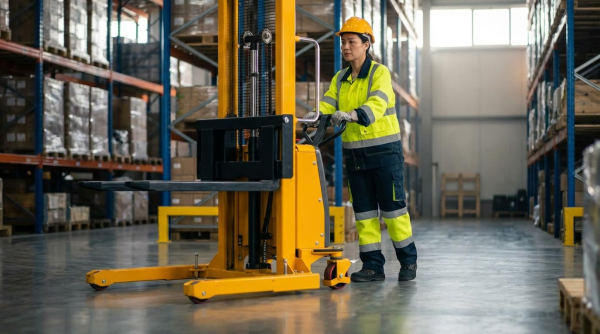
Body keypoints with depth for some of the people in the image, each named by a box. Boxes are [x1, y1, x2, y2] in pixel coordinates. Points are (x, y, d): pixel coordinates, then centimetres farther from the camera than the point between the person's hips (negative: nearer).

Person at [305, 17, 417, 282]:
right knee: (364, 211, 5)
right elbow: (327, 105, -3)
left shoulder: (380, 73, -9)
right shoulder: (340, 79, 10)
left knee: (393, 207, 0)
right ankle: (373, 265, 11)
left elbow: (376, 106, -26)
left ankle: (408, 261, 14)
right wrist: (313, 115, -26)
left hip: (384, 149, -5)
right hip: (355, 151, 5)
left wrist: (350, 115, -44)